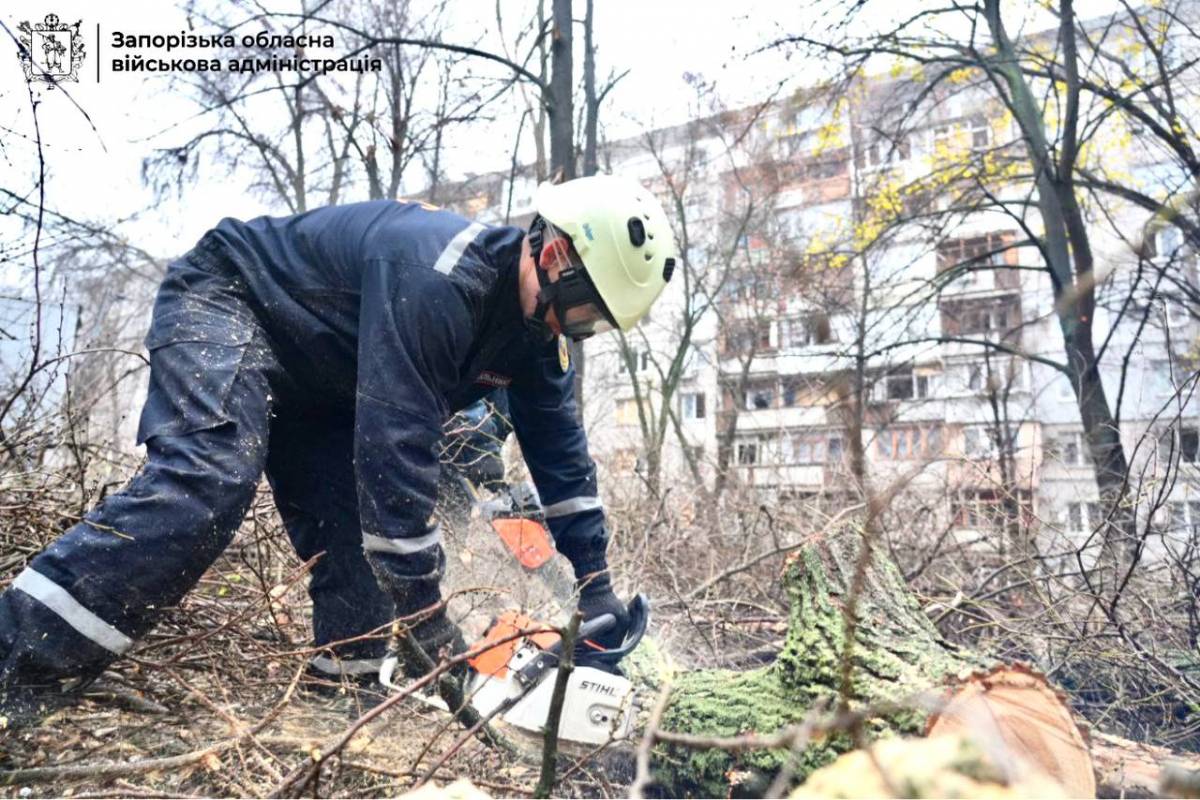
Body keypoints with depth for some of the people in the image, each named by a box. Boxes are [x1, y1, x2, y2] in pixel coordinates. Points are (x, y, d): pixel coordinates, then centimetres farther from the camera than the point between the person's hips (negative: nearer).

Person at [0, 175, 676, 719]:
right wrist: (431, 623, -34)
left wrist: (598, 586, -1)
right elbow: (398, 446, -41)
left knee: (353, 538, 1)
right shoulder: (436, 278, -37)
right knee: (203, 488, -31)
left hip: (316, 381, 9)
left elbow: (562, 450, -1)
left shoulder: (532, 320, -8)